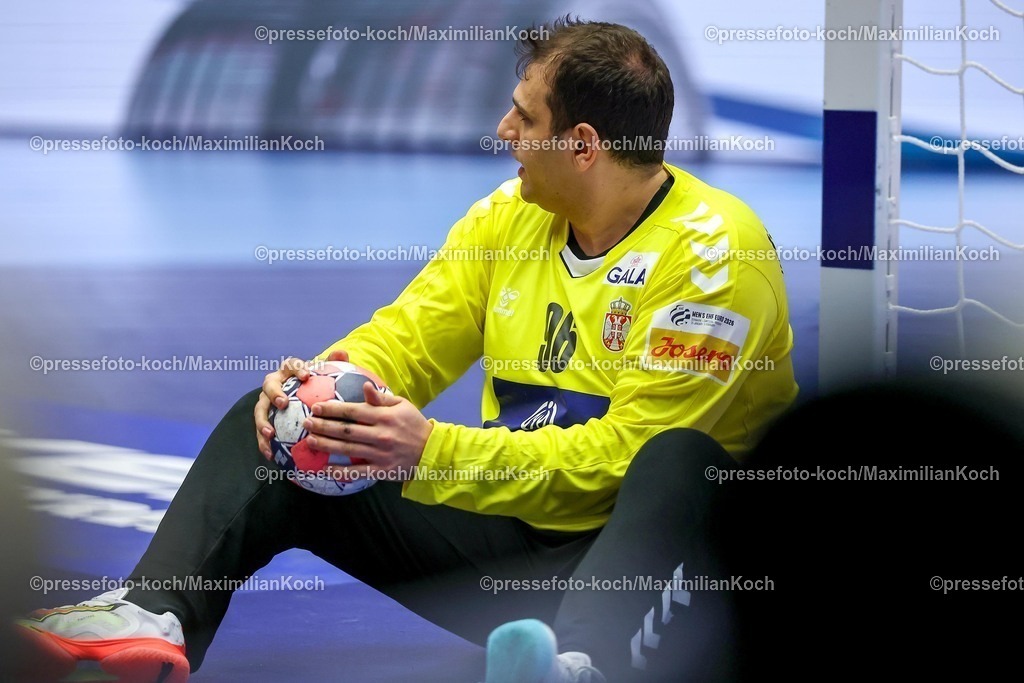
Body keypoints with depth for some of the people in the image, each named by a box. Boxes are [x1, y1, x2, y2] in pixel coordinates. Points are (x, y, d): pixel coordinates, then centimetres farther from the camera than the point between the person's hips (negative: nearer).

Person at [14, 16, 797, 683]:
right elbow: (409, 334, 7)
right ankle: (154, 620, -26)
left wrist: (435, 454, -28)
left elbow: (629, 450, -22)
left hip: (644, 536, -7)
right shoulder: (512, 213, 7)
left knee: (680, 465, -41)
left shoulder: (712, 250, -15)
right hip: (502, 512, 7)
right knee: (270, 428, -2)